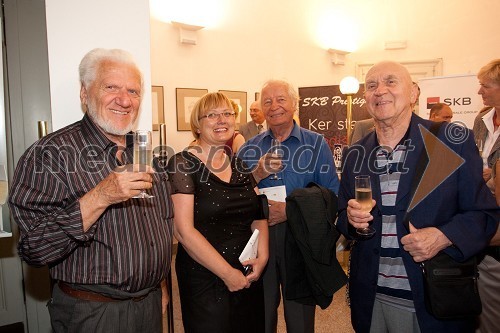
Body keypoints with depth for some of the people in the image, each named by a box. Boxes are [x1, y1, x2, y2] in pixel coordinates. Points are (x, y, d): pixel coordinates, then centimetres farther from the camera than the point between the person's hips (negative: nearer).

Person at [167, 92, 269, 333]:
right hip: (205, 281, -5)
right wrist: (227, 273, -16)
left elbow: (258, 215, 9)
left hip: (249, 277, 6)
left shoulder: (240, 165, 7)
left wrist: (262, 257, -7)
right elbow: (183, 229, -17)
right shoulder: (183, 164, -11)